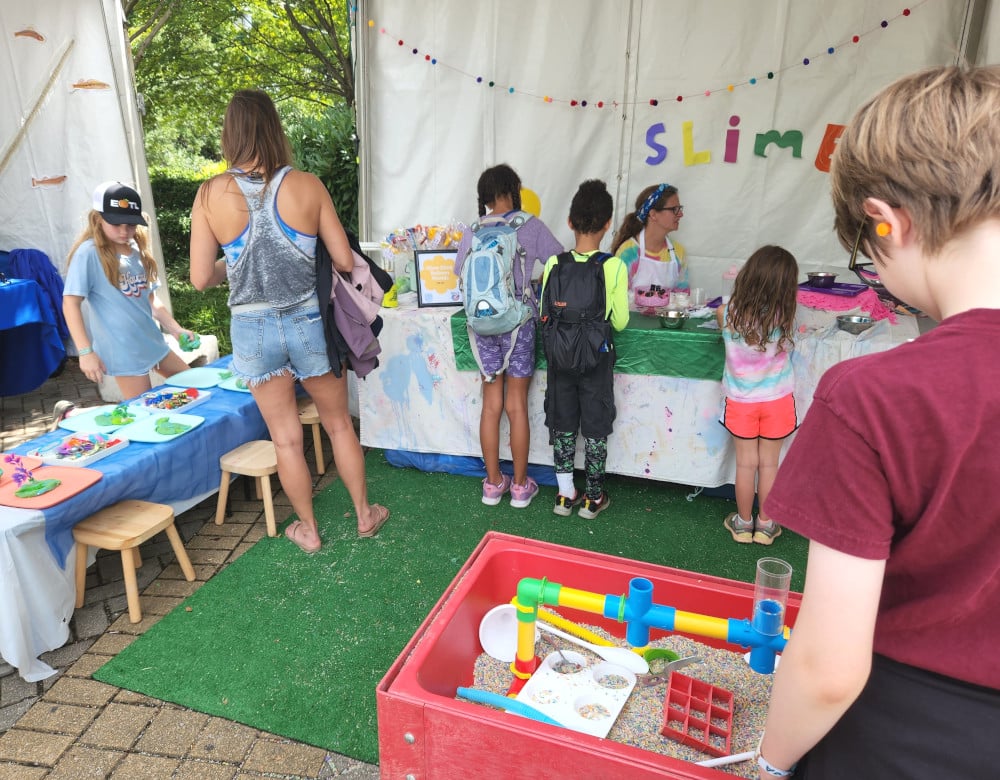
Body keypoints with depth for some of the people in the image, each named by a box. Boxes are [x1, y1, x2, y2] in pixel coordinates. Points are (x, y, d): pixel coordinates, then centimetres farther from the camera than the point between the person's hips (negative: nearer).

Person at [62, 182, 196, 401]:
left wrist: (176, 329, 7)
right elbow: (70, 304, -14)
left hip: (152, 341, 8)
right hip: (124, 350, -8)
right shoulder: (89, 253, -13)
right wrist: (85, 352, -20)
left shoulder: (137, 251, 8)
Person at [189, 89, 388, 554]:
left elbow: (201, 278, -5)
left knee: (285, 438, 15)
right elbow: (345, 262, -5)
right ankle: (365, 514, 33)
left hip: (253, 329, 0)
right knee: (339, 424, 18)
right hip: (308, 321, 0)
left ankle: (308, 529, 31)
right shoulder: (307, 185, -9)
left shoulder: (211, 195, -8)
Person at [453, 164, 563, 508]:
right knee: (517, 406, 4)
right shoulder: (530, 225, -6)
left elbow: (463, 277, 9)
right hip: (518, 322, -3)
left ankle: (493, 483, 19)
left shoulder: (472, 232, 2)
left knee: (491, 405, 10)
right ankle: (520, 485, 16)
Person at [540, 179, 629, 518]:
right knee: (596, 427, 12)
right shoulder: (614, 266, -15)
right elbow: (620, 321, -8)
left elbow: (544, 315, -1)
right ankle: (593, 497, 24)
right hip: (597, 358, -2)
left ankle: (565, 494, 25)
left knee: (562, 424, 15)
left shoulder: (554, 264, -9)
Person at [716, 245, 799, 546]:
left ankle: (743, 522, 27)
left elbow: (720, 313, 7)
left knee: (745, 463, 12)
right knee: (769, 463, 13)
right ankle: (765, 524, 28)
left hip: (741, 400, 0)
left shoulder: (730, 314, -18)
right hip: (777, 400, 0)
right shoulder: (785, 319, -19)